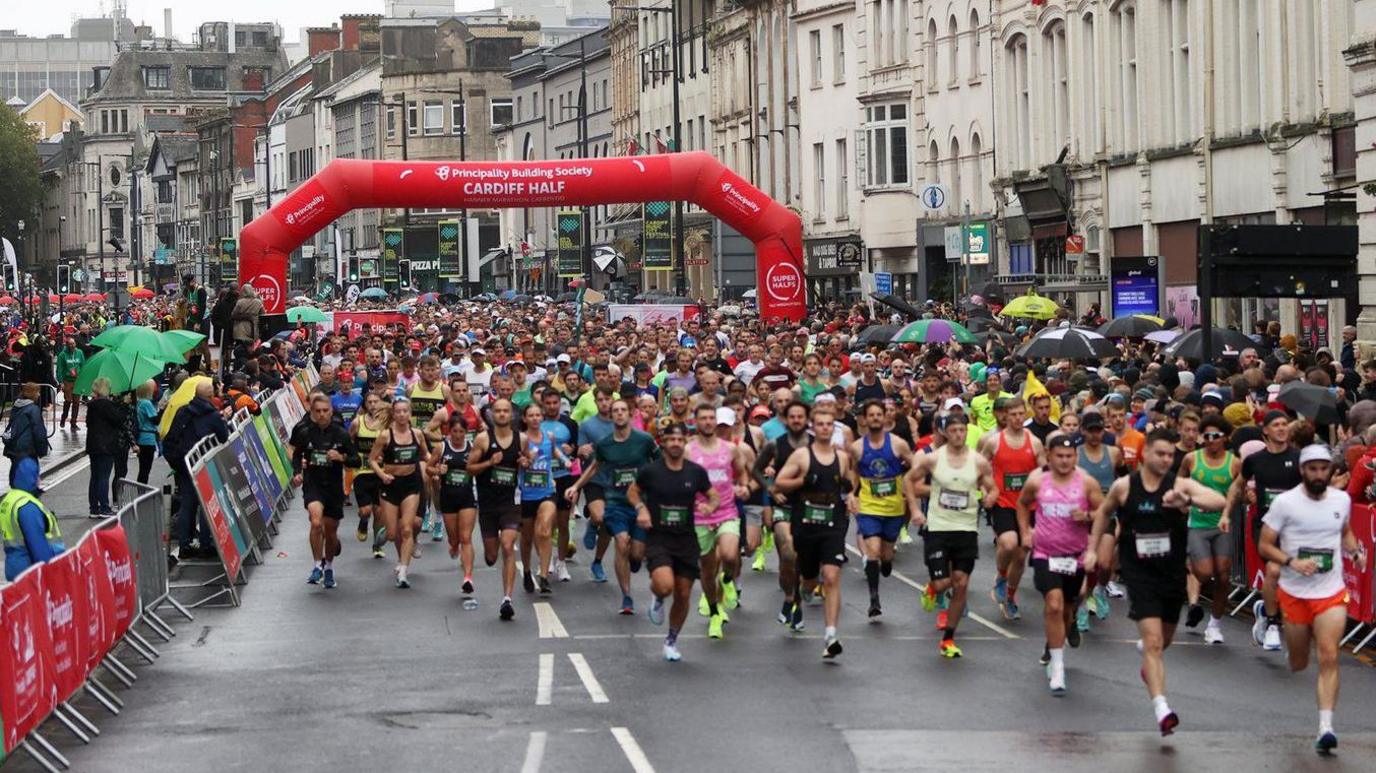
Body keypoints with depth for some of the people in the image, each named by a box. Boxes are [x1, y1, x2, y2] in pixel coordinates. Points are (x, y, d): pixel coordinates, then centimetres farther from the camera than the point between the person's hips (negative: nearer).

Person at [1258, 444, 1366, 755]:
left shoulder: (1342, 500, 3)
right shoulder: (1285, 502, -8)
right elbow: (1264, 546, -5)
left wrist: (1355, 552, 2)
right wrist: (1292, 562, -21)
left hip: (1332, 592, 1)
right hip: (1294, 592, -1)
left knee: (1329, 657, -14)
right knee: (1297, 665, 8)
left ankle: (1325, 728, -18)